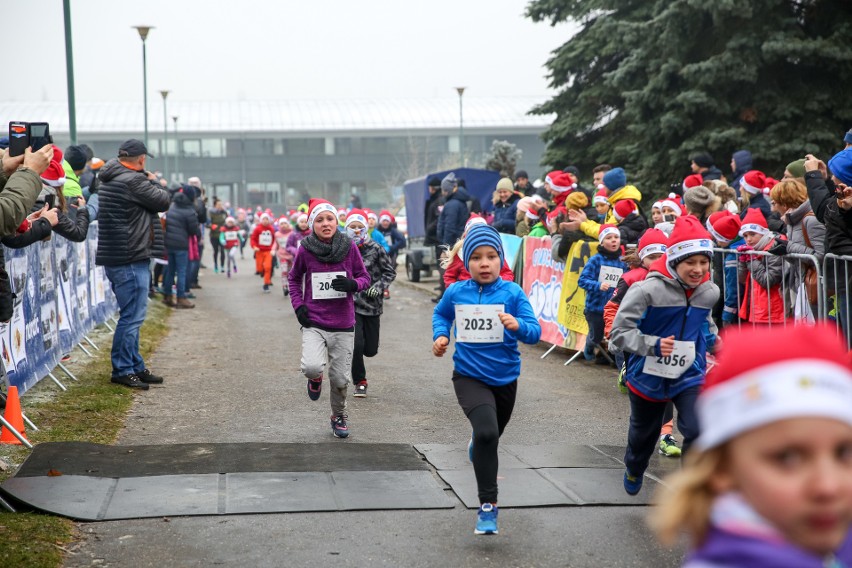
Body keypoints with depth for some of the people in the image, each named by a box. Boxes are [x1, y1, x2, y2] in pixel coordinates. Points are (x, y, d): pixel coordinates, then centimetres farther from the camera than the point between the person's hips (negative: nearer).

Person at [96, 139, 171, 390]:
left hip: (114, 257, 10)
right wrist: (153, 181, 8)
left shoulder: (109, 179, 14)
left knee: (132, 315, 16)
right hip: (130, 258, -10)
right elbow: (164, 202, -7)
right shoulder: (134, 181, -16)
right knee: (132, 315, -5)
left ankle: (135, 367, 23)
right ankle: (122, 370, 0)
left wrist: (148, 181, 6)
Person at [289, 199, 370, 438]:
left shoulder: (349, 247, -4)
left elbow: (364, 277, 5)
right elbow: (294, 278, 13)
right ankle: (316, 378, 14)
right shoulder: (305, 251, -5)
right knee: (313, 367, -25)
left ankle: (339, 416, 37)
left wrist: (353, 284, -17)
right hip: (314, 323, -1)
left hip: (343, 325, 1)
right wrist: (298, 305, 0)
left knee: (341, 378, 7)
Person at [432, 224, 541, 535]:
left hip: (504, 378, 2)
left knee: (492, 433, 25)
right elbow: (441, 313, 14)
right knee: (487, 433, -26)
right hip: (469, 376, -2)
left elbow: (535, 332, -18)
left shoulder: (513, 293, -13)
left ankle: (478, 441, 65)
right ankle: (488, 504, -12)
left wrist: (518, 326, -38)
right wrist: (440, 335, -3)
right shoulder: (456, 292, -8)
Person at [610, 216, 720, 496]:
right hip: (649, 376, -2)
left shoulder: (709, 293, -5)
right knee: (643, 434, 23)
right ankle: (634, 470, 57)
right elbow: (619, 331, -23)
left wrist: (711, 337, 5)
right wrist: (653, 345, -35)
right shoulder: (648, 290, -24)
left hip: (690, 375, 2)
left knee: (699, 431, -23)